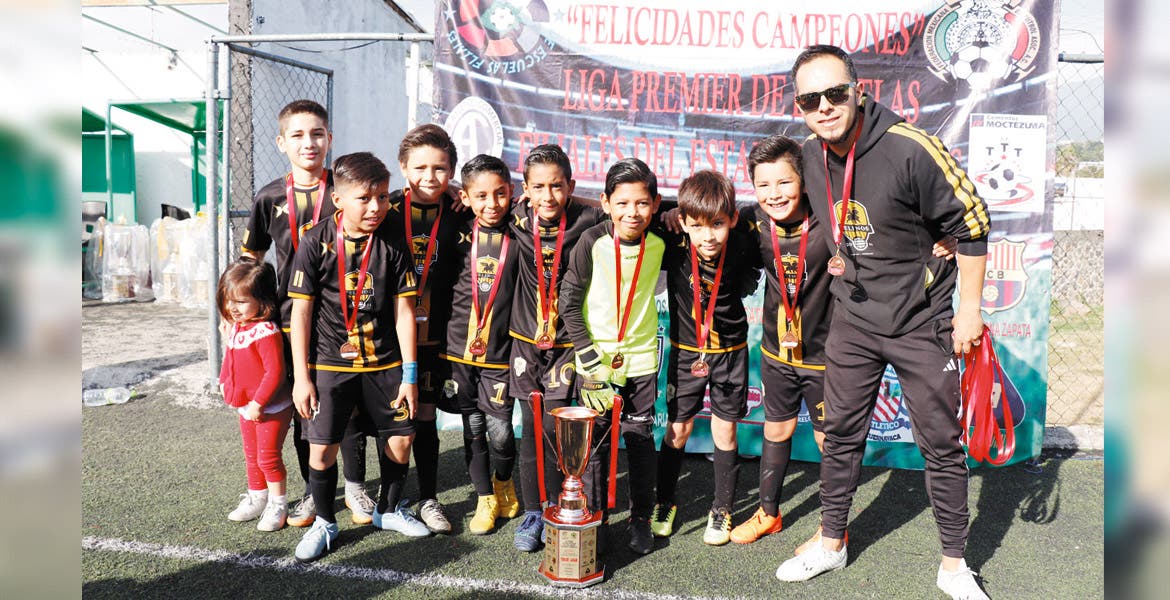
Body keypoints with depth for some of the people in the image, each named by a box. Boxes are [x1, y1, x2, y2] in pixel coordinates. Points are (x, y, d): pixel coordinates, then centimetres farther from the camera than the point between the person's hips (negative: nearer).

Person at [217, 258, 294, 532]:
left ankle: (277, 505, 19)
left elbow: (275, 372, -27)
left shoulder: (266, 332, -27)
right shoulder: (236, 327, 2)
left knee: (268, 457, 2)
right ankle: (256, 499, 38)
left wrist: (258, 403, -24)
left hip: (271, 408, -9)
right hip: (246, 406, 9)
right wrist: (225, 381, 13)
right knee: (252, 455, 21)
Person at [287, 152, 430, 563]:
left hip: (383, 363, 2)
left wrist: (409, 374, -2)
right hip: (329, 363, -2)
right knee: (322, 447, -1)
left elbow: (403, 310, -2)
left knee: (400, 438, 7)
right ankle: (324, 522, 24)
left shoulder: (392, 244, -3)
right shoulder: (316, 243, -8)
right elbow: (301, 312, -6)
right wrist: (301, 376, -8)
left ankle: (388, 509, 32)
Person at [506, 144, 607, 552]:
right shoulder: (518, 220, -3)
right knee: (530, 426, 7)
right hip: (527, 337, 2)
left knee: (553, 425, -2)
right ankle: (532, 512, 21)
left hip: (567, 339, -2)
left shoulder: (587, 221, -11)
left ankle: (556, 509, 17)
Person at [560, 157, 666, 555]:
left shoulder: (658, 245, -5)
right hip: (595, 358, -2)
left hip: (641, 359, 2)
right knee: (594, 441, 5)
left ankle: (641, 519, 27)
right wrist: (590, 358, -11)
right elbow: (568, 302, -8)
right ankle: (594, 518, 24)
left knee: (641, 440, 9)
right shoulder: (592, 243, -12)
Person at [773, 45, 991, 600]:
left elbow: (971, 223, -14)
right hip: (853, 320, 5)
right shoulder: (810, 157, -3)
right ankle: (831, 544, 30)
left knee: (941, 445, 6)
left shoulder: (910, 149, -21)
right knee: (841, 435, 12)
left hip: (921, 323, -4)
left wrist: (969, 309, -11)